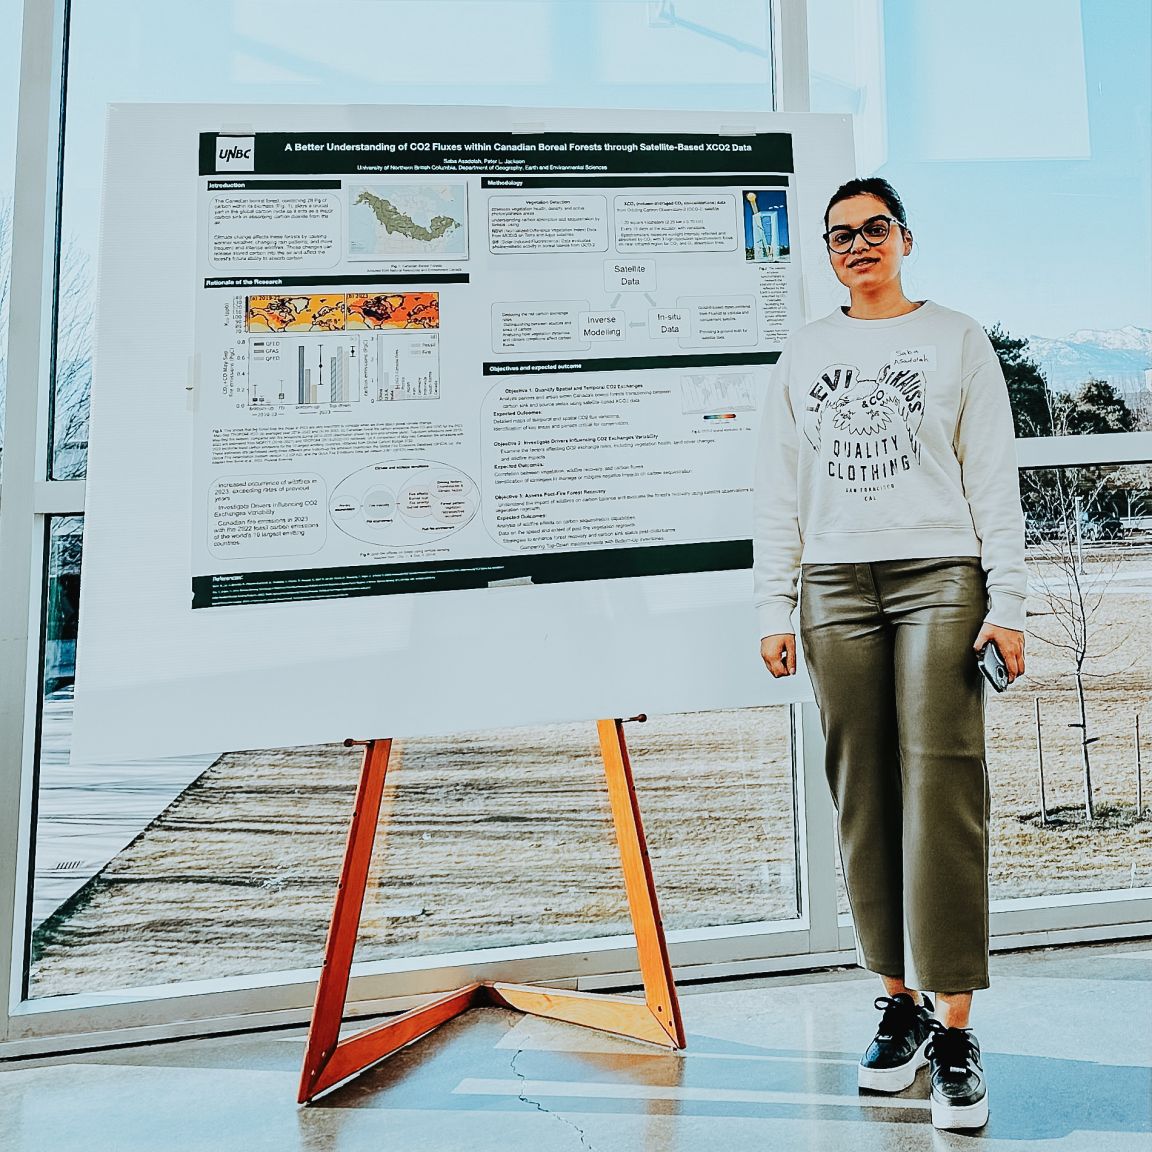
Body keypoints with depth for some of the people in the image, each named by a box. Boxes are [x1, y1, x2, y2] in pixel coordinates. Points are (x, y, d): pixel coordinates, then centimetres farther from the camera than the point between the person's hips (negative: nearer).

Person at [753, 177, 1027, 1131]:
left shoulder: (957, 339, 10)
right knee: (864, 797, 1)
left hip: (940, 577, -2)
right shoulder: (804, 353, 15)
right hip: (836, 586, 2)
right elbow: (780, 489, 12)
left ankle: (955, 1029, 2)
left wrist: (1007, 603, -4)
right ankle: (899, 1004, 15)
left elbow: (994, 477, 5)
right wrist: (774, 608, 4)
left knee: (942, 793, -7)